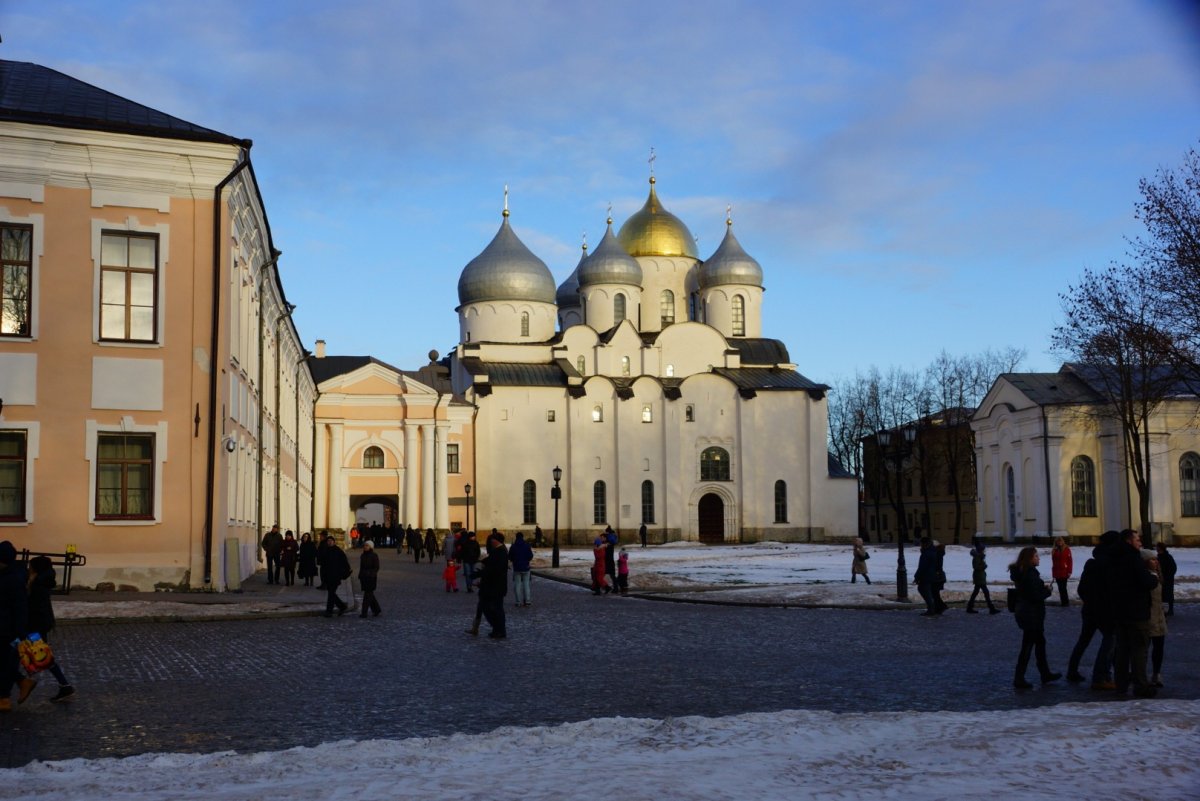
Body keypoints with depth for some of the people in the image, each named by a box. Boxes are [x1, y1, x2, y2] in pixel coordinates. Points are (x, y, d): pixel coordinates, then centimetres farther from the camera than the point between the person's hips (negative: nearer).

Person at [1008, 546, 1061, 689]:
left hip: (1025, 613, 10)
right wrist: (1047, 591, -7)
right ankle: (1019, 678, 1)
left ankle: (1045, 674, 31)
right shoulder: (1031, 574, -21)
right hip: (1032, 615, -10)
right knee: (1027, 646, -3)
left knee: (1040, 642, 20)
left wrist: (1043, 588, 6)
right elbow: (1035, 596, -24)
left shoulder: (1023, 572, 10)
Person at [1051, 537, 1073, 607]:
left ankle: (1065, 602, 0)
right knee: (1060, 588, 8)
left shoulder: (1066, 550, -4)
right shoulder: (1054, 551, 9)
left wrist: (1069, 571, -11)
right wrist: (1053, 572, 12)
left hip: (1064, 572, -5)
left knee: (1063, 588, -7)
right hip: (1057, 572, 5)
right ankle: (1063, 601, 13)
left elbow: (1070, 561, -6)